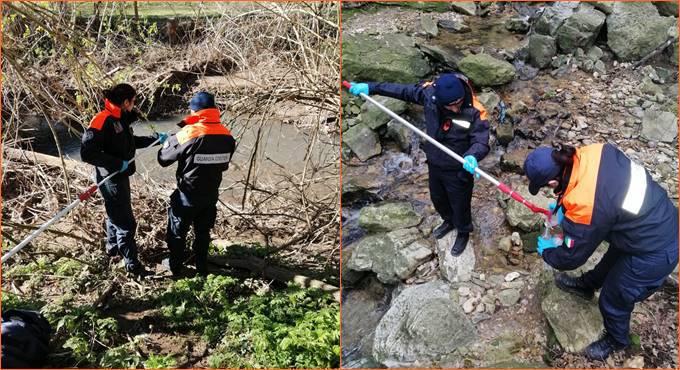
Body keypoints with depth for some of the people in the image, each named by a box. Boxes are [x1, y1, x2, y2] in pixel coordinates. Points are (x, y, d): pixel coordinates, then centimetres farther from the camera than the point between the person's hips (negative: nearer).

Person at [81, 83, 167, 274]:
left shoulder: (121, 119, 5)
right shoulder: (102, 121, -23)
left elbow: (131, 142, 21)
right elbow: (87, 153, -27)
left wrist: (156, 138, 20)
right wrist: (117, 164, -25)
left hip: (121, 175, 10)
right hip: (110, 178, -10)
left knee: (115, 214, 27)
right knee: (125, 222, -3)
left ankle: (113, 247, 48)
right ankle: (132, 263, 8)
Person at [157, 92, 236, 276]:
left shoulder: (187, 135, -23)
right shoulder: (227, 136, -9)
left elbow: (163, 159, -11)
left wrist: (169, 141, 6)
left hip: (187, 196, -4)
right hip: (211, 196, 4)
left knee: (177, 232, 17)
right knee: (203, 232, 22)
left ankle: (175, 266, 31)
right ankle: (202, 267, 34)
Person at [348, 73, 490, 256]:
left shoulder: (475, 111, -31)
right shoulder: (429, 93, -19)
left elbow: (481, 142, -31)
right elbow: (402, 90, -4)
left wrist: (472, 156, -55)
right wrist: (370, 87, -3)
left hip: (458, 171, -5)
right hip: (434, 164, 5)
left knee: (460, 205, 18)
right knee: (437, 198, 30)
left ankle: (463, 233, 51)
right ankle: (449, 221, 62)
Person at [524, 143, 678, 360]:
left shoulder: (583, 207, -36)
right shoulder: (594, 152, -17)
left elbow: (571, 257, -15)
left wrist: (546, 252, 5)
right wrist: (565, 205, 9)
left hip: (653, 254, -8)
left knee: (614, 301, 17)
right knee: (611, 261, 34)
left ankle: (616, 340, 46)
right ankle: (586, 285, 63)